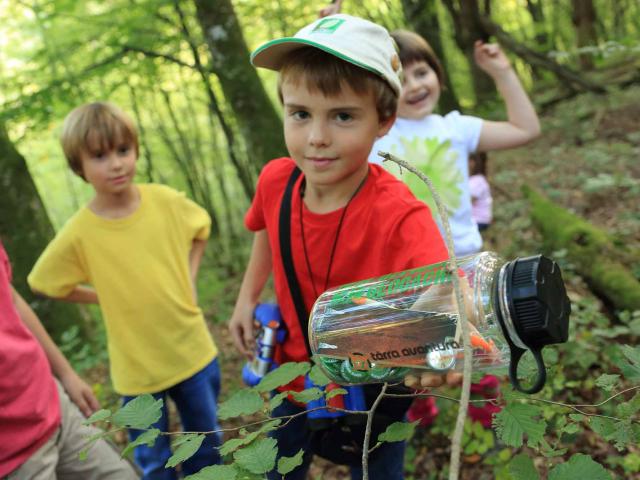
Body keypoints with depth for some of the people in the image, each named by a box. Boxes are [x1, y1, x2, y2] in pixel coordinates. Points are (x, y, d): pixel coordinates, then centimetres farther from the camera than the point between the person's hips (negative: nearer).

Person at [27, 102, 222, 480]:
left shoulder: (166, 201, -11)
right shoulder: (79, 234, -16)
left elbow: (200, 229, 10)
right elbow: (44, 285, 0)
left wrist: (189, 279, -1)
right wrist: (110, 297, -5)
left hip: (194, 351, 2)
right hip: (138, 368, -2)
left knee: (207, 449, 20)